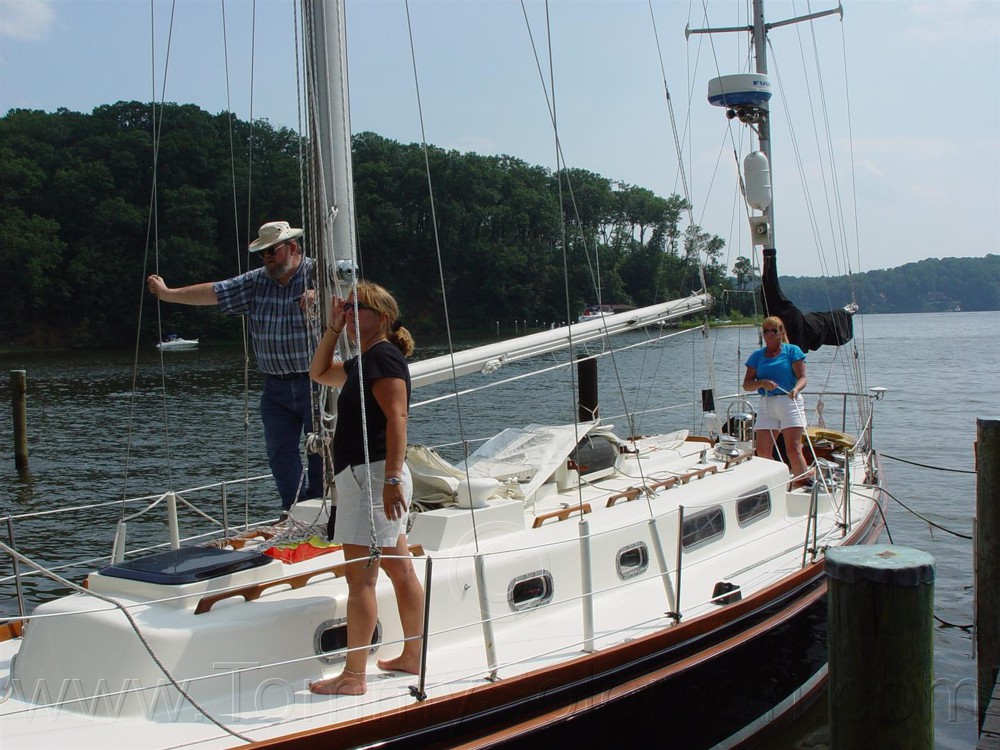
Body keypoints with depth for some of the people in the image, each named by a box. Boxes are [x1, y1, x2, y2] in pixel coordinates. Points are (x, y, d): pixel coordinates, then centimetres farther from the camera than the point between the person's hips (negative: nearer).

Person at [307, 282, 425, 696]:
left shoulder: (383, 356, -12)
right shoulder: (363, 361, 18)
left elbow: (397, 418, -22)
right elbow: (320, 373, 33)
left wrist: (391, 478, -29)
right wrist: (333, 327, 20)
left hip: (372, 475, -10)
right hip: (369, 476, 10)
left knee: (360, 578, -8)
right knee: (400, 569, 14)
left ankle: (353, 676, -5)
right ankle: (413, 656, 23)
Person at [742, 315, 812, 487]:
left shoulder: (792, 351, 5)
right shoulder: (757, 356, 13)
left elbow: (802, 377, -3)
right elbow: (746, 384, 7)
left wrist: (796, 389, -25)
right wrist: (762, 383, -13)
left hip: (790, 403, -3)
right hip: (766, 404, 4)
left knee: (793, 448, -14)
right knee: (762, 451, -5)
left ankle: (803, 485, -11)